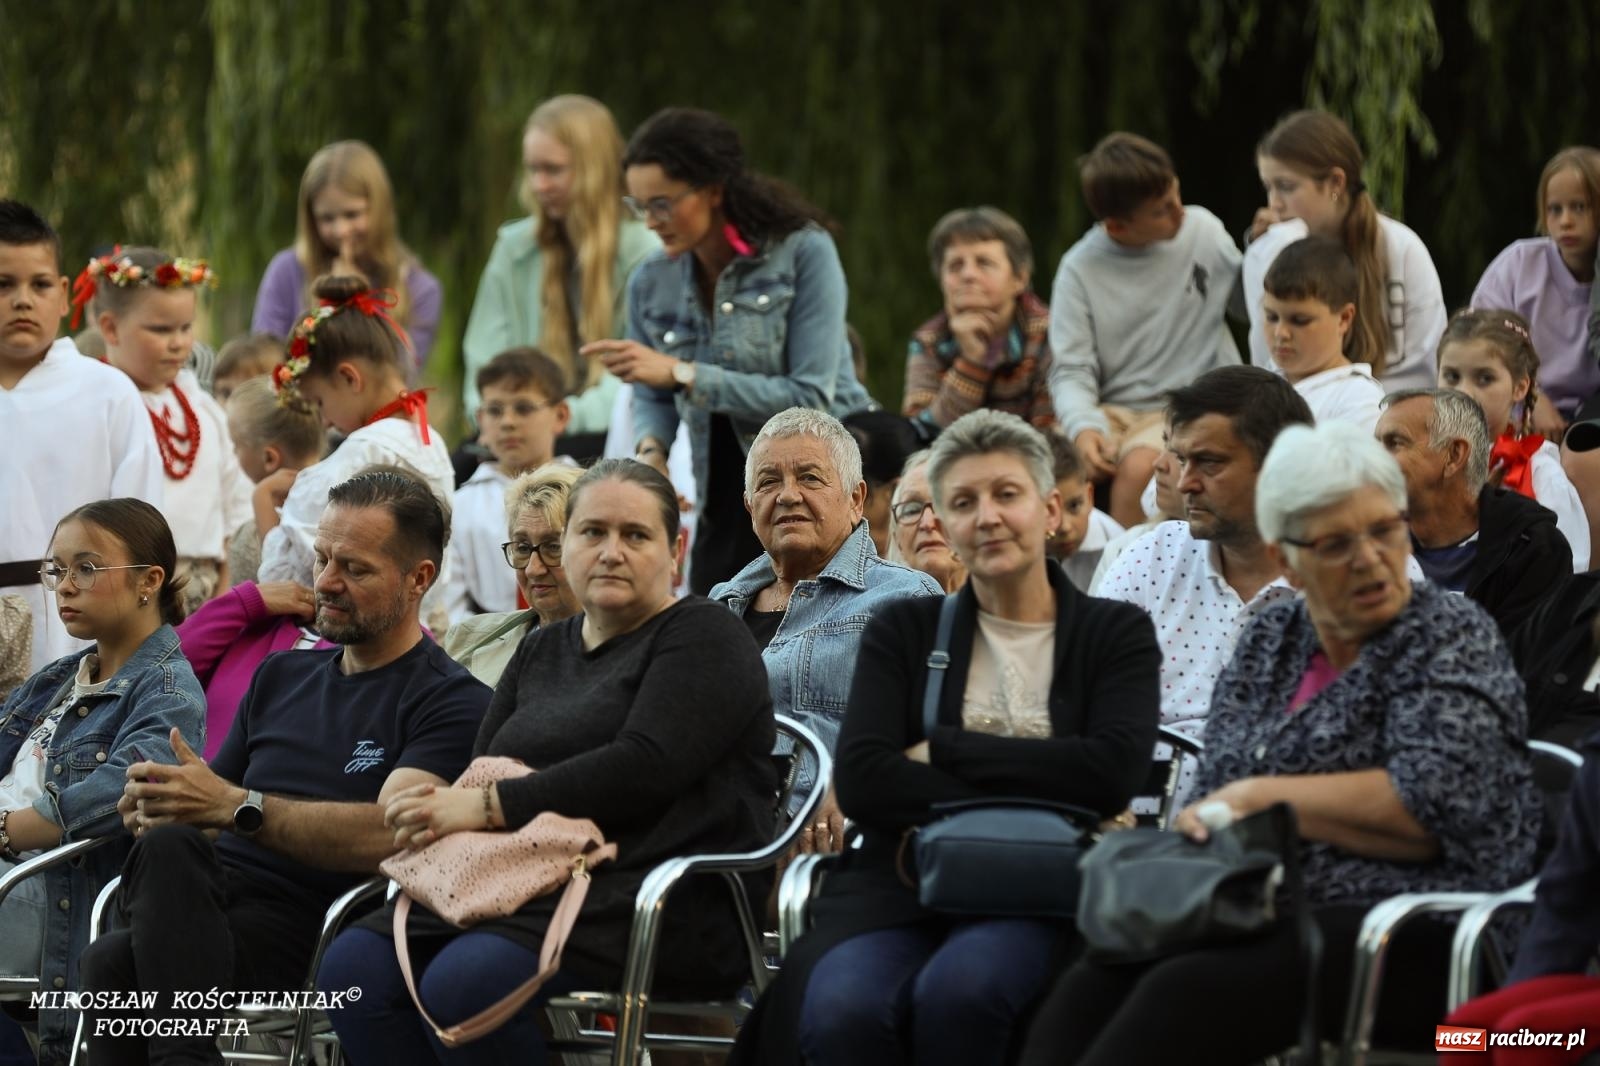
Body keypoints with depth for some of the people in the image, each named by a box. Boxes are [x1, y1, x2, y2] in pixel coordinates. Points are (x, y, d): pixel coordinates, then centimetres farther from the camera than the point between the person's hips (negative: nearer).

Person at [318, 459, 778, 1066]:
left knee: (465, 982, -33)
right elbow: (477, 775, 18)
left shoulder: (703, 638, 2)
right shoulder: (540, 652, 25)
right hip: (525, 891, 7)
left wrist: (492, 806, -14)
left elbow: (647, 766, -13)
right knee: (353, 966, -19)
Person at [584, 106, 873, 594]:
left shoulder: (804, 252, -13)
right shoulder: (651, 283, 1)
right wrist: (651, 447, -9)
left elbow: (811, 398, -19)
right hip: (726, 503, 5)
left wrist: (682, 374, -23)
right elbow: (653, 398, 15)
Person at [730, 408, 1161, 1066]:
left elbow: (1114, 772, -7)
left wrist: (943, 751, -3)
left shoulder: (1117, 634, 13)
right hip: (897, 890, 2)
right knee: (839, 1012, -34)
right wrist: (1033, 807, -9)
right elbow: (861, 782, 0)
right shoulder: (901, 633, 17)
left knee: (957, 992, -37)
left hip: (1039, 897, -2)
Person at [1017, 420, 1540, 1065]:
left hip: (1416, 941, -6)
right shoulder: (1270, 641, 20)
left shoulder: (1451, 638, 1)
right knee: (1088, 988, -25)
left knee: (1184, 994, -33)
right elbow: (1214, 795, 16)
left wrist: (1263, 797, -7)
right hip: (1269, 914, 6)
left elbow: (1434, 808, -13)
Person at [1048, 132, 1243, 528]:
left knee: (1137, 469, -33)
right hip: (1113, 411, 1)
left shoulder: (1203, 230, 2)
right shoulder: (1081, 270, -2)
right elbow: (1072, 371, -4)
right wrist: (1083, 427, -23)